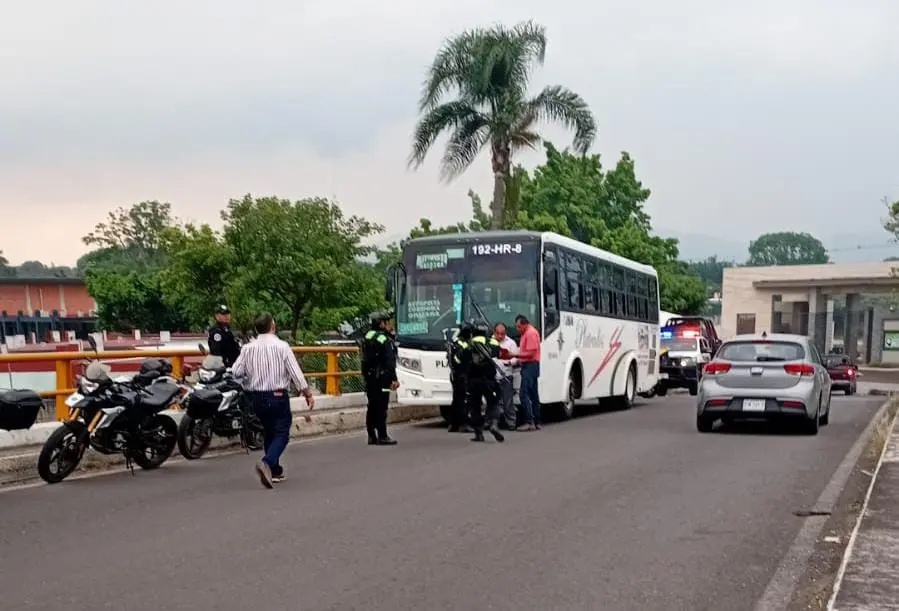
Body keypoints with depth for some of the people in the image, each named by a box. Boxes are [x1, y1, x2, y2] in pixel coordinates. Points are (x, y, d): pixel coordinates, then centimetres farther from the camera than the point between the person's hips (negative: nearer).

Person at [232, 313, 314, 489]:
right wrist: (308, 393, -3)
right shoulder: (281, 346, -10)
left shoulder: (248, 348, -1)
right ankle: (267, 463, -24)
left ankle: (275, 471, 23)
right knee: (281, 433, 0)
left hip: (257, 397, 4)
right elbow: (295, 372, -11)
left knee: (268, 432, 18)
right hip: (278, 395, -4)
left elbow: (236, 372, -4)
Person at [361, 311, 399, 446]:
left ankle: (372, 436, 15)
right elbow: (390, 361, -16)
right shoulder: (384, 339, -12)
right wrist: (393, 379, -16)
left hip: (369, 377, 8)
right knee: (381, 407, -5)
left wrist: (366, 376, 19)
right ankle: (382, 436, -4)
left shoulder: (367, 338, 13)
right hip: (381, 378, -8)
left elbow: (365, 359, 15)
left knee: (372, 407, 11)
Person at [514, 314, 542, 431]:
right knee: (533, 395, 11)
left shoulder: (531, 333, -13)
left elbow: (530, 353, -18)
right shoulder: (526, 333, 18)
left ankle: (529, 421, -15)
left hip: (530, 366, -10)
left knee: (524, 393, -14)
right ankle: (536, 422, 14)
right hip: (528, 366, 10)